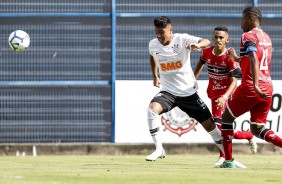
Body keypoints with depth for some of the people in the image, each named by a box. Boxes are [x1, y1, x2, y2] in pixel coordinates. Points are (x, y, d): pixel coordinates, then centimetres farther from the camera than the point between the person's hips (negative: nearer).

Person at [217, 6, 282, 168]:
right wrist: (237, 59, 34)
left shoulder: (248, 36, -8)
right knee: (257, 128, 11)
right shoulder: (267, 38, 18)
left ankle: (228, 160, 11)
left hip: (250, 88, -7)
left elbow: (254, 60, -25)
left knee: (227, 117, 13)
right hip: (267, 88, 7)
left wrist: (255, 85, -34)